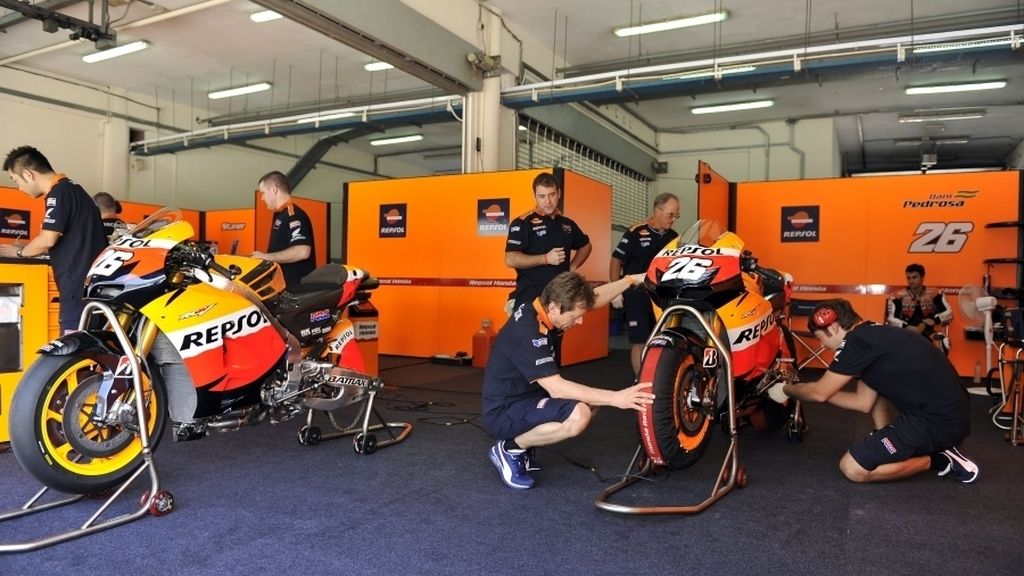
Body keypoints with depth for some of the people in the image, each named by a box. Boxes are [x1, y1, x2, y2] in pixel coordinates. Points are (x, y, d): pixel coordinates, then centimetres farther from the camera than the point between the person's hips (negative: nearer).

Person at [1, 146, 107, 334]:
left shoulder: (59, 192, -10)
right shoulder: (71, 188, 19)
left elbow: (48, 240, -17)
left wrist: (19, 252, 2)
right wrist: (26, 249, 19)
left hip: (80, 283, -10)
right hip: (91, 280, 10)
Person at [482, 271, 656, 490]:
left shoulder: (540, 307, -2)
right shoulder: (528, 332, -28)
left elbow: (596, 298, 12)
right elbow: (556, 388, -32)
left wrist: (633, 279, 4)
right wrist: (615, 398, -31)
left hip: (524, 397, 10)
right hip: (503, 413, -10)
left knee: (591, 401, 7)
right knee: (578, 415, -29)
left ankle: (520, 440, 9)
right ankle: (509, 449, -8)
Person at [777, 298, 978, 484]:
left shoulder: (857, 341, -13)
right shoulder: (874, 335, 16)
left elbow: (820, 393, -6)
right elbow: (864, 401, 17)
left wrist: (785, 389, 12)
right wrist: (805, 391, 18)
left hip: (940, 422, -10)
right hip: (951, 413, 10)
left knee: (851, 468, -8)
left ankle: (939, 459, 1)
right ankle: (886, 444, 18)